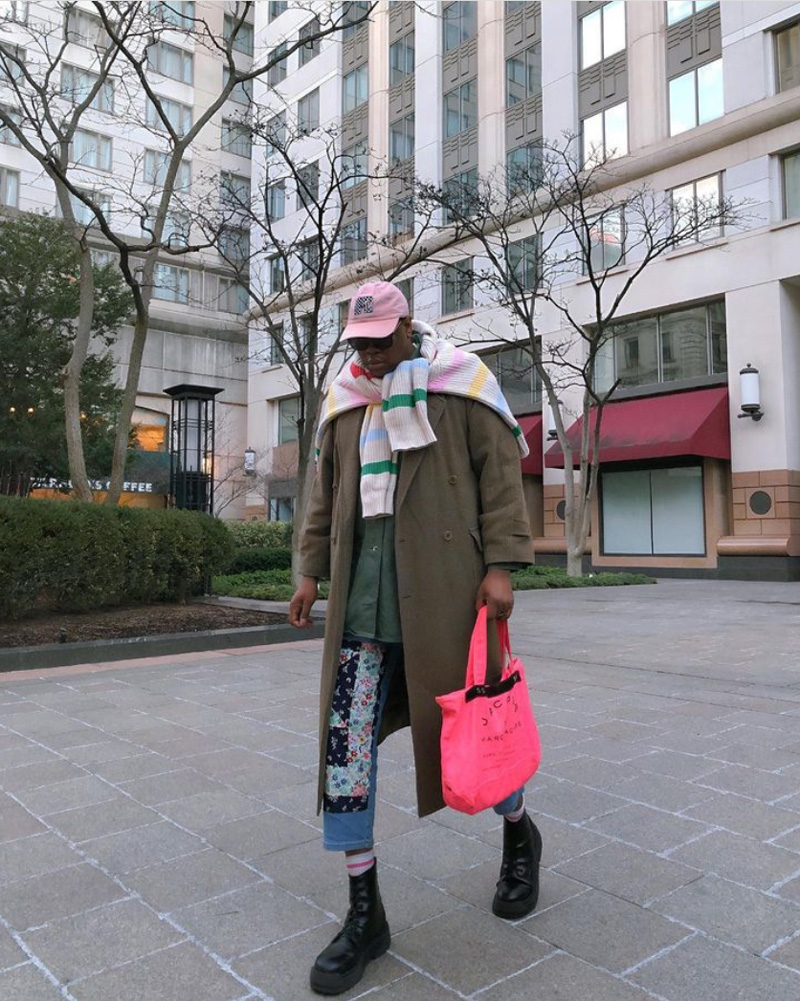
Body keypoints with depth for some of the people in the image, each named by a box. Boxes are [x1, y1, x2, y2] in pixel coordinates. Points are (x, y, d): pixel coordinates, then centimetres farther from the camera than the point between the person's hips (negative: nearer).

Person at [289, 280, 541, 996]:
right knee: (346, 739, -2)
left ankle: (519, 835, 39)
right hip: (364, 590, 4)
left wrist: (500, 567, -11)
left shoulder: (460, 382, 1)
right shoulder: (345, 399, 15)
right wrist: (312, 570, 16)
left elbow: (501, 474, -3)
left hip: (442, 587, -4)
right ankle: (365, 915, 13)